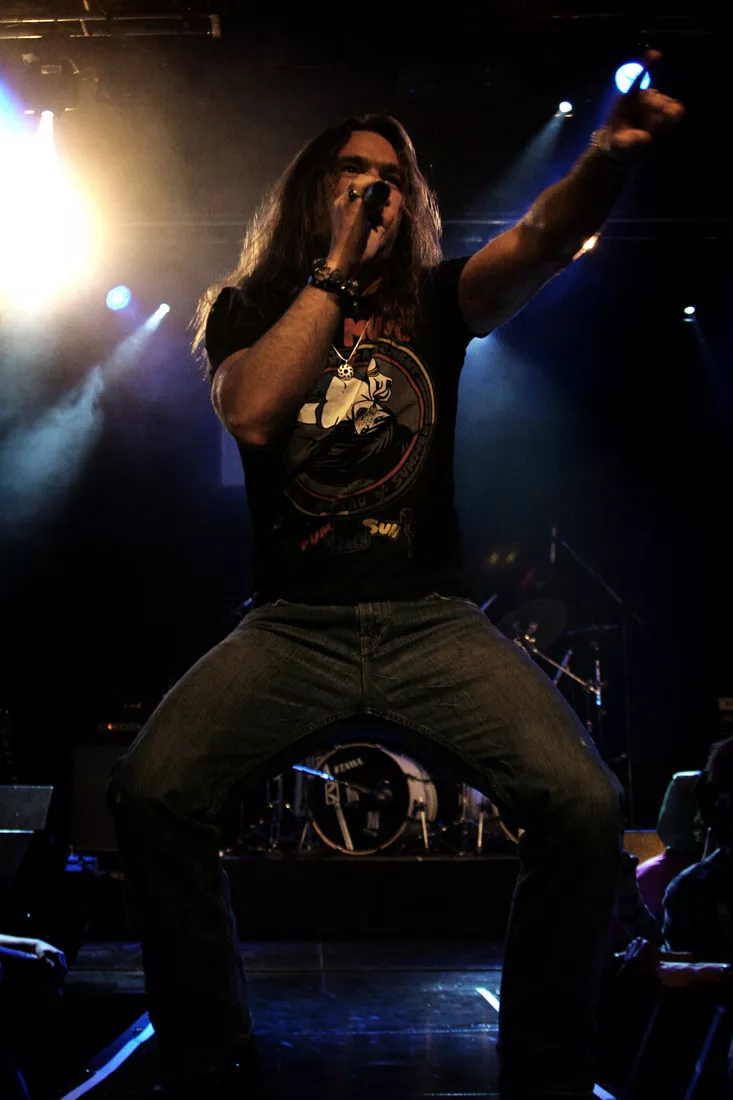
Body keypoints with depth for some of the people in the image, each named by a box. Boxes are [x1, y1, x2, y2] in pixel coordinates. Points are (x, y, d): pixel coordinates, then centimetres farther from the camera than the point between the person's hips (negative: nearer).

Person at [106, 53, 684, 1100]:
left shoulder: (436, 299, 12)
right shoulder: (248, 308, 12)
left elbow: (539, 241, -10)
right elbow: (253, 415, -11)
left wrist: (606, 158, -33)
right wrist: (340, 264, -6)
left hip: (431, 619, 0)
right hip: (292, 624, 0)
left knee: (584, 801, -25)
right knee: (152, 790, -27)